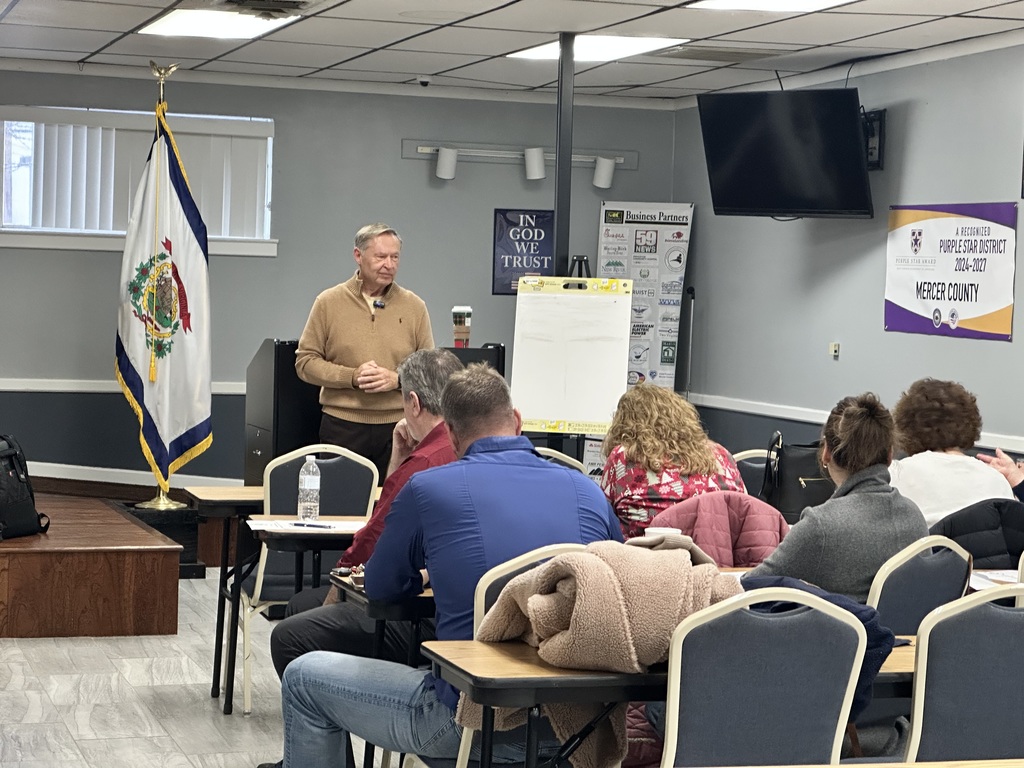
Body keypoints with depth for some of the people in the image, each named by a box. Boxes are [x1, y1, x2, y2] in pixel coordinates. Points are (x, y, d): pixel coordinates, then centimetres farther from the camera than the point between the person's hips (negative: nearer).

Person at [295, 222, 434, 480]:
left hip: (398, 428, 1)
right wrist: (352, 377, -11)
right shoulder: (328, 302, 4)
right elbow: (305, 362, 2)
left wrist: (396, 379, -10)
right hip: (341, 427, -1)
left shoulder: (414, 306, 7)